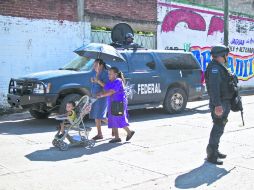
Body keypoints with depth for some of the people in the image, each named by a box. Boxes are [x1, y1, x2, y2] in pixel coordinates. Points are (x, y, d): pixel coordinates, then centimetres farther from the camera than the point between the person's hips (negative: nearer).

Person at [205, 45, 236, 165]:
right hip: (219, 104, -11)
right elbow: (214, 87, -28)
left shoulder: (221, 67, 17)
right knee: (218, 128, -9)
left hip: (224, 103, 11)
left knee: (219, 127, 17)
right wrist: (217, 104, -34)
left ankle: (214, 151, 29)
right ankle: (211, 155, -5)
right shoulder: (214, 67, -17)